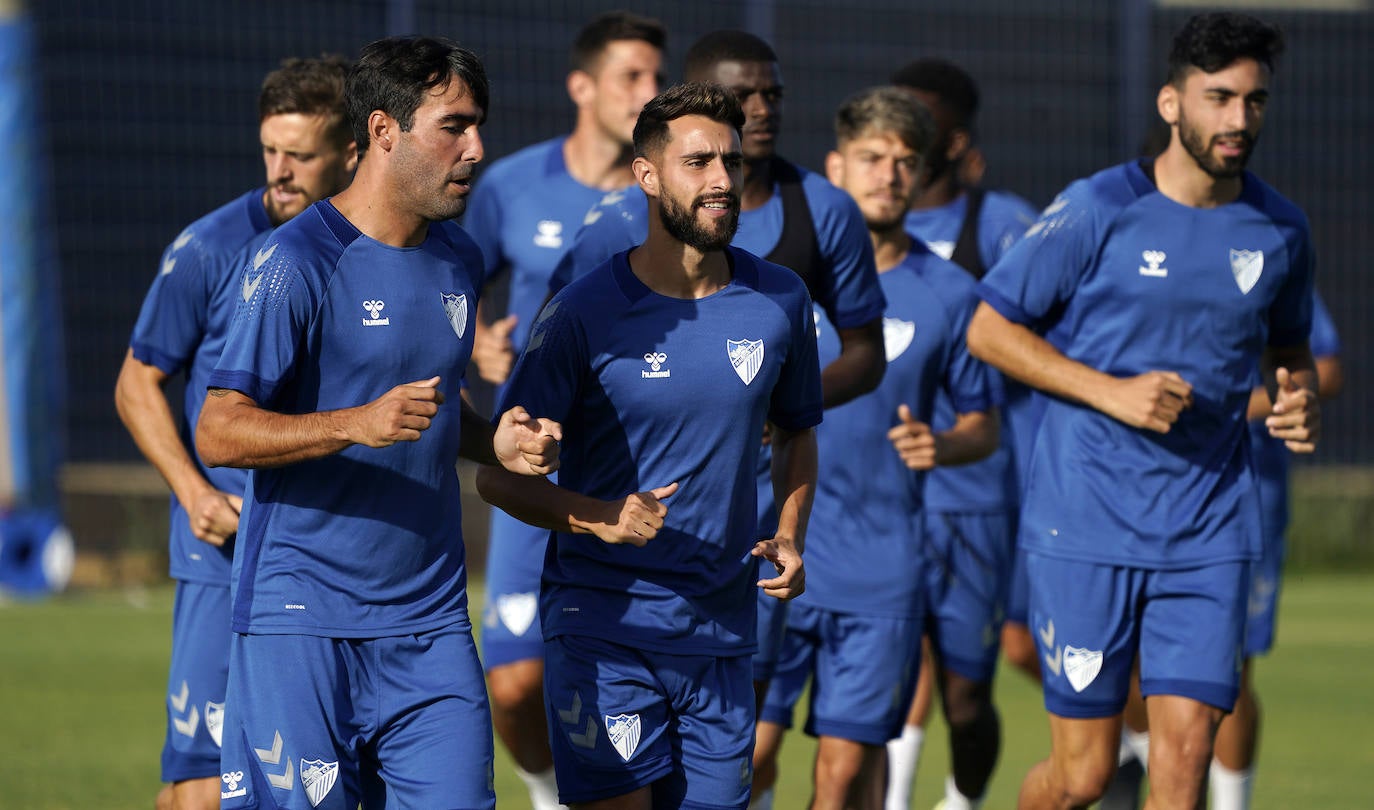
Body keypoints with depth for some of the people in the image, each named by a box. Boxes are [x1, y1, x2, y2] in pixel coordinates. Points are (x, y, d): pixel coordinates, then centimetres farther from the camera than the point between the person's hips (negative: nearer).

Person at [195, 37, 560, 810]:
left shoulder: (459, 260, 13)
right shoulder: (298, 261, -10)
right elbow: (219, 433, -13)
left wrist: (497, 441, 7)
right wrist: (356, 425, -26)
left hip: (430, 625, 6)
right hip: (301, 622, -6)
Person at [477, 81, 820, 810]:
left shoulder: (780, 301, 4)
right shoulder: (584, 313, -8)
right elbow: (498, 474, -5)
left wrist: (789, 537, 4)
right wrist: (597, 518, -22)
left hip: (721, 632, 4)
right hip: (602, 622, -4)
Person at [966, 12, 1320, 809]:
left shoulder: (1280, 229, 6)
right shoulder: (1097, 211, -7)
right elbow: (989, 328, -3)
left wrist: (1301, 401, -1)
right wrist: (1113, 392, -14)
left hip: (1209, 534, 3)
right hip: (1087, 525, -3)